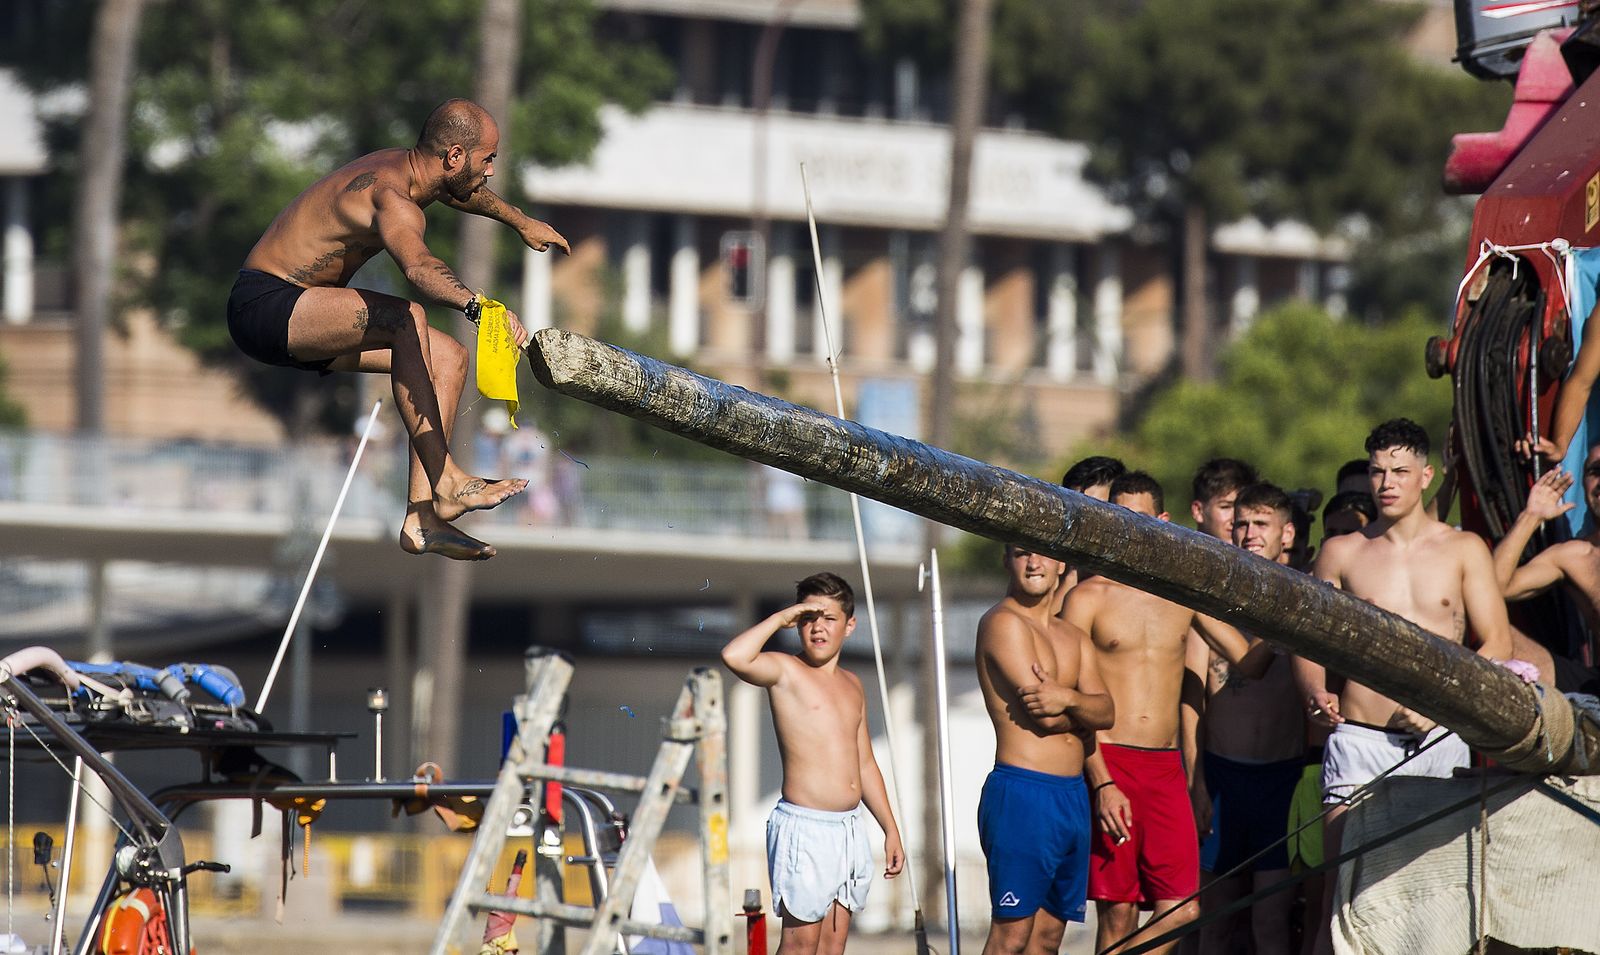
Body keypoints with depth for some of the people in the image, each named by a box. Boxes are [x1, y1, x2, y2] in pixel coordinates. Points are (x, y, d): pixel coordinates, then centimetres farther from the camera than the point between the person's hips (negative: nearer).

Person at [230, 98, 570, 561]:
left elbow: (460, 192, 34)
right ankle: (445, 481, -33)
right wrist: (477, 305, -63)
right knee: (406, 318, -31)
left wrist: (521, 221, 48)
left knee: (449, 358, 3)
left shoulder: (403, 166, 8)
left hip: (298, 320, 11)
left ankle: (421, 518, -5)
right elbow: (418, 266, -48)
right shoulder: (393, 198, -24)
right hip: (263, 307, -11)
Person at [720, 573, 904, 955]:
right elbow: (735, 656, -27)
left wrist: (890, 829, 21)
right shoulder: (785, 670, -4)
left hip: (850, 828, 7)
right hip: (805, 826, -7)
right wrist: (781, 617, -15)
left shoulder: (851, 685, 17)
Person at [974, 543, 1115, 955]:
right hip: (1021, 793, -8)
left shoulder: (1072, 636, 17)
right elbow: (1044, 717, -15)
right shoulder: (1003, 623, -8)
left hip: (1073, 795, 8)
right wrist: (1084, 710, 5)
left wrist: (1068, 698, -19)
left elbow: (1106, 712, 2)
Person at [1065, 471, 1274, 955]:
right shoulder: (1089, 597, 1)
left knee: (1181, 910, -6)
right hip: (1108, 761, -4)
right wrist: (1101, 784, -13)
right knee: (1118, 912, -5)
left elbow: (1249, 662, 16)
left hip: (1166, 768, 4)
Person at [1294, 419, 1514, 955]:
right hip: (1359, 741, 0)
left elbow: (1497, 646, 5)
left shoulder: (1463, 550, 9)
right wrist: (1316, 694, -7)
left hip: (1439, 742, 0)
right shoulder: (1341, 554, 10)